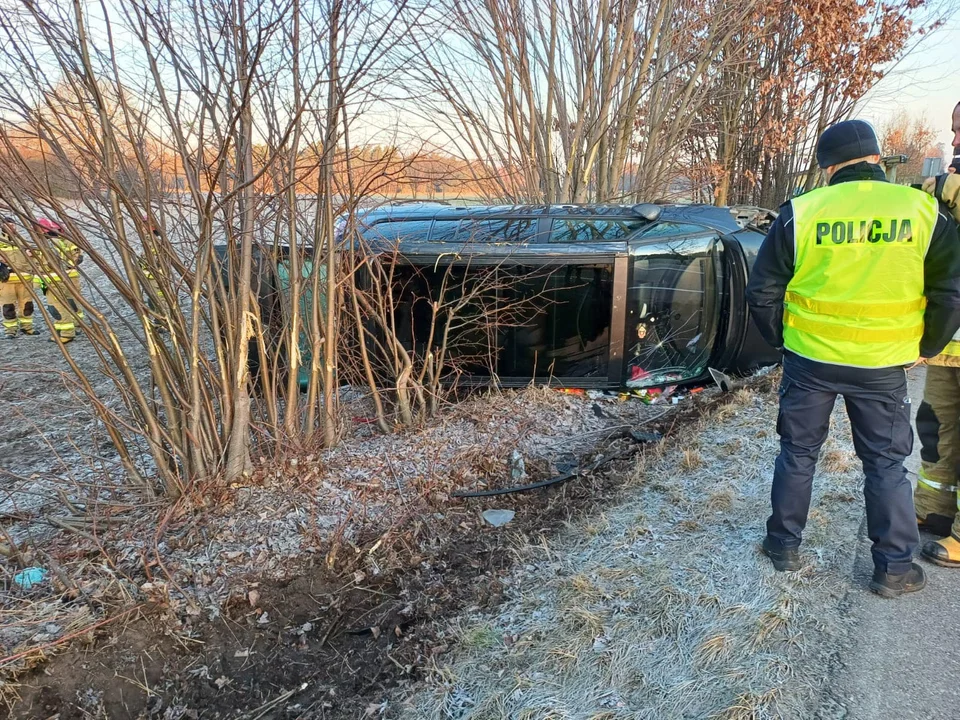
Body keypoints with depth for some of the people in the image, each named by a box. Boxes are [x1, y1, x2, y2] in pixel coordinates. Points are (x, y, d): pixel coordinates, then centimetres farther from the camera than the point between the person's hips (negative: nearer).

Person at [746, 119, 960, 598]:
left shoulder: (801, 212, -8)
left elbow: (762, 292, -4)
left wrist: (781, 339, 10)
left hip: (809, 359, 0)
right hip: (883, 365, 1)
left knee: (798, 453, 15)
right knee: (886, 464, 14)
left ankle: (784, 545, 27)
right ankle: (894, 569, 22)